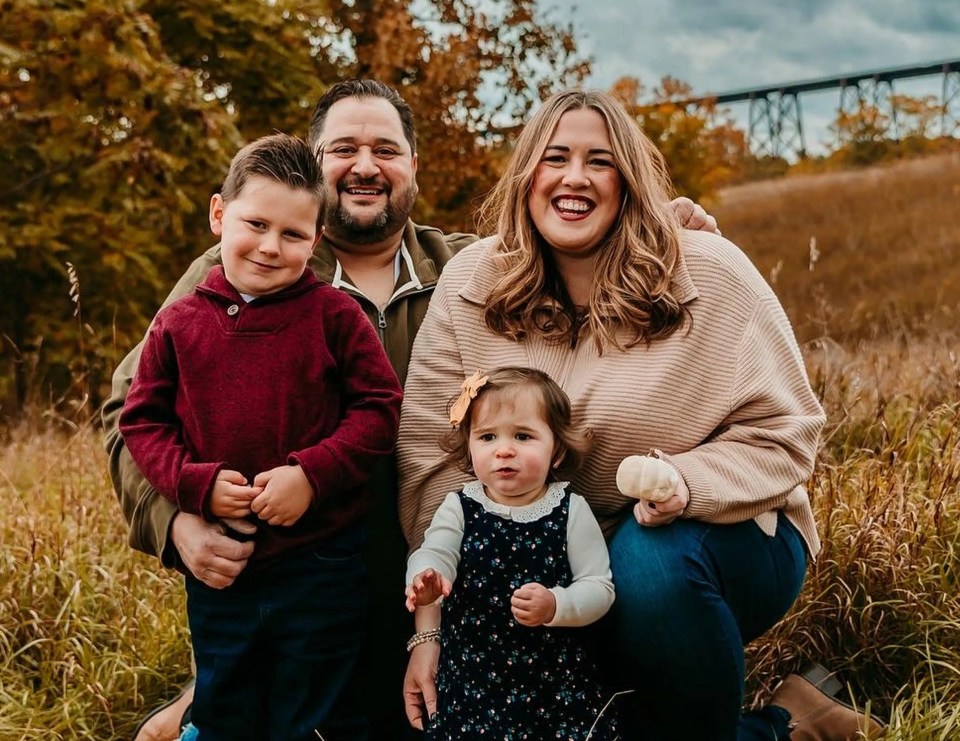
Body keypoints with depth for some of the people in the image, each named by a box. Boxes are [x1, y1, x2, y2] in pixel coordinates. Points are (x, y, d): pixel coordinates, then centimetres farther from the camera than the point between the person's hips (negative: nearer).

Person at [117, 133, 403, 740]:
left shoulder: (333, 314, -5)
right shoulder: (179, 323, 2)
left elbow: (380, 408, -6)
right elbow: (142, 421, 4)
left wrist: (312, 473, -18)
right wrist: (197, 483, -11)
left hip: (321, 565, -3)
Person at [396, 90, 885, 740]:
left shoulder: (710, 274, -9)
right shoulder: (470, 287, -5)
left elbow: (783, 434, -7)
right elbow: (433, 460, -9)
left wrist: (688, 482, -28)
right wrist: (431, 627, -15)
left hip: (725, 537, -3)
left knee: (649, 558, -36)